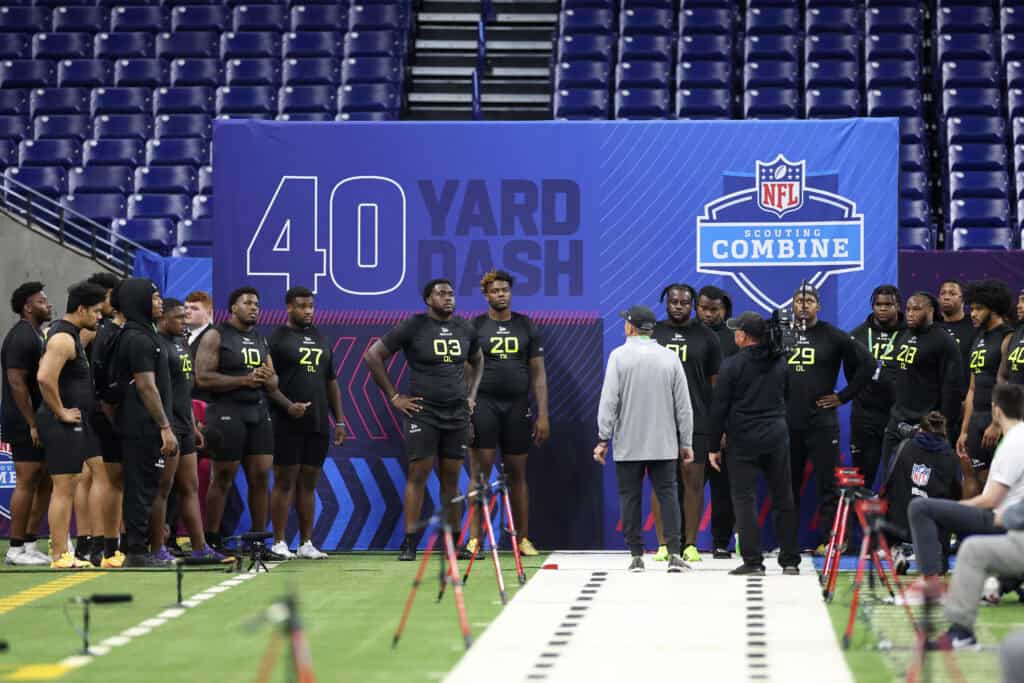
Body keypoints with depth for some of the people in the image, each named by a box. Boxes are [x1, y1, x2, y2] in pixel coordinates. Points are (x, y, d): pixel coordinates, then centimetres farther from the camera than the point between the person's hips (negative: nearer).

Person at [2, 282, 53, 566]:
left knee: (45, 481, 11)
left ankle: (29, 543, 17)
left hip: (38, 421, 10)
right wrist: (32, 425, -22)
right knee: (27, 482, -6)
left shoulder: (35, 335, 17)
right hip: (24, 423, -10)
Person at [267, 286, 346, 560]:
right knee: (284, 482, -3)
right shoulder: (277, 338, -2)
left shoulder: (320, 339, 17)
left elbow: (331, 382, 20)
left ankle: (306, 543, 11)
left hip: (318, 424, 6)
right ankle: (279, 543, 0)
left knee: (308, 484, 8)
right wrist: (288, 405, -21)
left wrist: (339, 420, 15)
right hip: (288, 424, -6)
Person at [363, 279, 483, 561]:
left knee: (451, 479, 8)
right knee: (418, 476, -6)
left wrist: (472, 395, 14)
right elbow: (373, 356, -5)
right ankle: (409, 544, -4)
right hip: (422, 413, -4)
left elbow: (477, 361, 27)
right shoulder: (413, 327, -6)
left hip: (457, 414, 4)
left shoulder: (465, 329, 8)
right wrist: (394, 396, -6)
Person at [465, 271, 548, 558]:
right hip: (483, 405, -2)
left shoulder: (526, 327, 9)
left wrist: (543, 414, 2)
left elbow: (538, 373, 8)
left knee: (517, 474, 8)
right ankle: (474, 538, -4)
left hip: (517, 407, 2)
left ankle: (523, 538, 14)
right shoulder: (475, 327, 3)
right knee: (480, 472, -5)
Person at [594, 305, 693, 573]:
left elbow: (609, 401, -9)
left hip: (628, 445, -2)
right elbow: (683, 406, 4)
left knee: (630, 497, 6)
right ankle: (674, 553, -6)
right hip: (664, 445, 2)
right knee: (667, 494, 4)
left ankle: (636, 556, 8)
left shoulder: (619, 356, -6)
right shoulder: (670, 358, 2)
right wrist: (686, 443, 10)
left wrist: (603, 439, -4)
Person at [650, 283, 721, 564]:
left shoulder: (706, 337, 7)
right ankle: (663, 544, 5)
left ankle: (690, 544, 4)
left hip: (696, 422, -1)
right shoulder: (651, 334, 8)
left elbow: (716, 383, 7)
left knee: (693, 478, -1)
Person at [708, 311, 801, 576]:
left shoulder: (732, 365, -8)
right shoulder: (780, 363, 8)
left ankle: (753, 561, -5)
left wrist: (714, 446, -1)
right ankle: (790, 560, 12)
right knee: (783, 499, 10)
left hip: (744, 442, -5)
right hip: (777, 439, 5)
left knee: (744, 499, 0)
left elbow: (719, 408, -8)